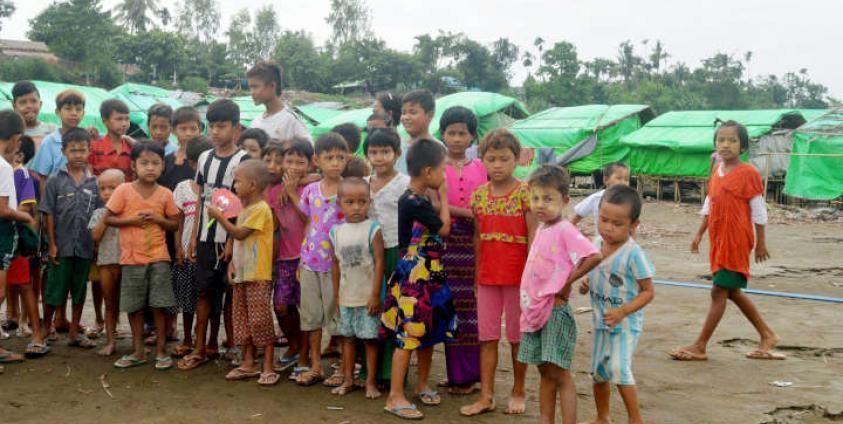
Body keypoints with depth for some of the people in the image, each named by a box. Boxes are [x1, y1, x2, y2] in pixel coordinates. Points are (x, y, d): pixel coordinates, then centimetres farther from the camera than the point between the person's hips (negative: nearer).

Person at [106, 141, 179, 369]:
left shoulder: (165, 194, 0)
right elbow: (109, 219, 0)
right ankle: (138, 351, 20)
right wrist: (131, 220, -15)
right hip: (132, 257, 0)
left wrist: (158, 219, -12)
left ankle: (161, 349, 13)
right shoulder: (124, 190, -4)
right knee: (134, 307, 8)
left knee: (159, 305, 1)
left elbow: (174, 224, 6)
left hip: (158, 257, 0)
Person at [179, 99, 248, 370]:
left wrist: (233, 242, -14)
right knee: (205, 292, 8)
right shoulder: (205, 158, 9)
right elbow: (201, 201, 13)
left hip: (229, 239, -5)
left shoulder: (242, 160, -7)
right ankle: (201, 348, 15)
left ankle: (232, 346, 16)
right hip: (206, 237, 5)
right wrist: (194, 237, 9)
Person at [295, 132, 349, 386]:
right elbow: (309, 226, 12)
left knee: (338, 315, 2)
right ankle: (315, 367, 24)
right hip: (310, 262, 5)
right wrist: (302, 260, 10)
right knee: (311, 315, 11)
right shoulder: (310, 190, 6)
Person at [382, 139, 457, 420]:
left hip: (430, 276, 9)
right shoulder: (411, 202, -20)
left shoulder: (422, 200, 10)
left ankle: (422, 385, 32)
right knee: (407, 336, -4)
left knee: (429, 333, 17)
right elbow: (444, 229, -12)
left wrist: (440, 200, 9)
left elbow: (439, 227, 13)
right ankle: (395, 397, 3)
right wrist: (443, 197, -2)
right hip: (413, 277, -9)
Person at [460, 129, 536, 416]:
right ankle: (486, 396, 15)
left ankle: (518, 392, 24)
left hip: (517, 276, -4)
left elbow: (533, 237, -9)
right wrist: (477, 275, 9)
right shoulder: (479, 195, 4)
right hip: (488, 276, 4)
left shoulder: (525, 193, -9)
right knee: (487, 336, 7)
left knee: (518, 336, 9)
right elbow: (478, 237, 9)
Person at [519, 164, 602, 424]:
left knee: (560, 374, -4)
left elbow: (594, 257, -27)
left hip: (555, 311, -8)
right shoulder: (540, 229, 10)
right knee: (545, 373, 14)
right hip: (535, 310, 8)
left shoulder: (564, 230, -15)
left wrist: (567, 282, -17)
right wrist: (530, 305, 11)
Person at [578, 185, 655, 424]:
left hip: (624, 324, -7)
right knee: (598, 372, 17)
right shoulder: (597, 245, -1)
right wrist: (586, 285, -5)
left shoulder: (633, 254, -20)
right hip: (600, 322, 7)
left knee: (618, 369, -20)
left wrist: (623, 311, -26)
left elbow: (648, 292, -15)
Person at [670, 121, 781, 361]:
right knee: (732, 291, 15)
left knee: (719, 290, -5)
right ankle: (767, 336, 31)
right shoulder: (717, 170, 10)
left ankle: (699, 347, 1)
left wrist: (761, 243, -5)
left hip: (736, 240, -8)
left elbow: (758, 210, -7)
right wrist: (699, 234, 16)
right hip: (718, 240, 8)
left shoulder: (748, 173, -11)